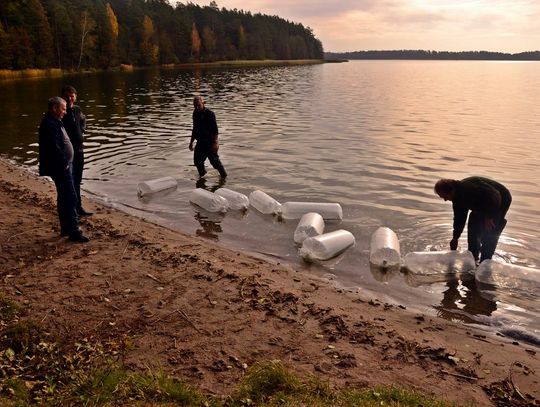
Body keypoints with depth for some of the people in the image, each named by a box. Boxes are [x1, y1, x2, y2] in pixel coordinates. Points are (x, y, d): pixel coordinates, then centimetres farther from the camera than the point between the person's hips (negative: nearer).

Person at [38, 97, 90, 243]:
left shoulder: (54, 122, 15)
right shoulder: (50, 124, -19)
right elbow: (54, 148, -25)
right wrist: (64, 164, -17)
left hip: (62, 166, 11)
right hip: (60, 167, -11)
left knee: (63, 197, 16)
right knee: (71, 198, -10)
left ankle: (65, 228, 25)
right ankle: (74, 231, -6)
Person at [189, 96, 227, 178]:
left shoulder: (209, 114, -14)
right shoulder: (195, 113, 8)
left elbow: (215, 130, -16)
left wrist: (215, 143, -21)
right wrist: (191, 142, 21)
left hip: (210, 142, -7)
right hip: (200, 142, 7)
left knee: (214, 160, -3)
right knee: (197, 161, 7)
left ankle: (224, 176, 13)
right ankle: (202, 175, 28)